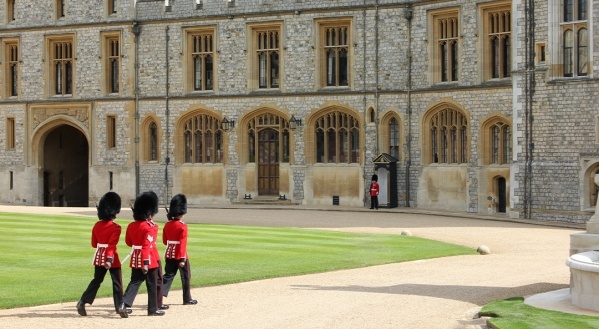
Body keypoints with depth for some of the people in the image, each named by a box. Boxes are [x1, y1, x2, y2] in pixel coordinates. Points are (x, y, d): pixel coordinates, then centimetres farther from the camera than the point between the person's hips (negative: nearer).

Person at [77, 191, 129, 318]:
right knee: (117, 283, 4)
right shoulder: (115, 228, -15)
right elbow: (112, 245, -23)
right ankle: (120, 307, 5)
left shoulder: (97, 225, 3)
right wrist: (109, 260, -27)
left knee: (96, 281, 15)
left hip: (99, 257, 6)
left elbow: (94, 244, 10)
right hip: (111, 258, -6)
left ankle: (82, 302, 6)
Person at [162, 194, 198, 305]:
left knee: (168, 275, 7)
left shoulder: (167, 225, 4)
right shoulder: (183, 226, -16)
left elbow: (165, 241, 11)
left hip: (169, 254, 6)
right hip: (181, 255, -6)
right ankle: (187, 299, 18)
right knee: (186, 277, 9)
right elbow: (183, 243, -20)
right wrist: (182, 259, -20)